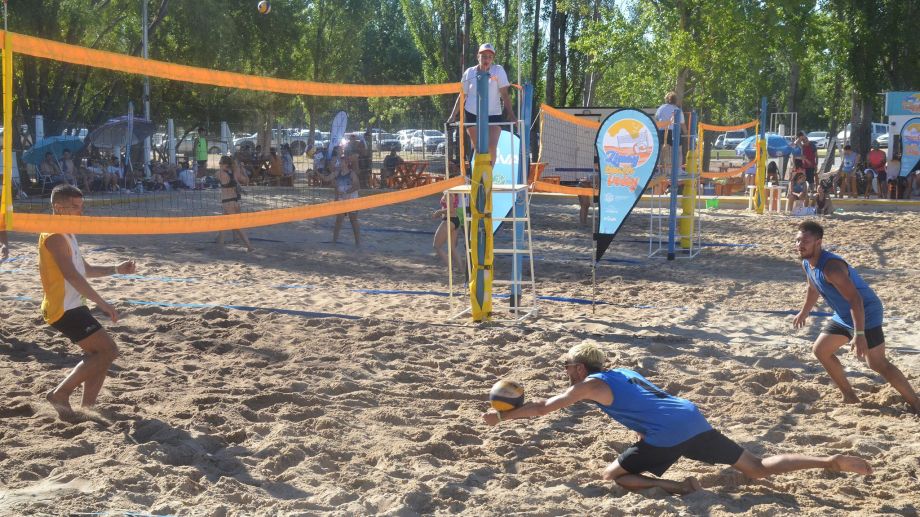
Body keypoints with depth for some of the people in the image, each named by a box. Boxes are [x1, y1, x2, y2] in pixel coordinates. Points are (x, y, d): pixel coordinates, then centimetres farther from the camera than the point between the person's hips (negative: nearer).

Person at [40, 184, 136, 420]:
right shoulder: (55, 236, -16)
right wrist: (102, 304, -25)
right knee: (108, 351, -11)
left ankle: (87, 407, 16)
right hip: (64, 309, -10)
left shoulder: (66, 235, 17)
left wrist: (116, 269, 12)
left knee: (98, 354, 13)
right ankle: (60, 394, -8)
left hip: (72, 307, 10)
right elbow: (72, 276, -24)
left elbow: (86, 269, 26)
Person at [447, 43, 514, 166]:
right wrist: (453, 115, 9)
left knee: (492, 147, -16)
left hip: (493, 114, -2)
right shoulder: (470, 73, 4)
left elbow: (504, 94, -4)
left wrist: (510, 114, -12)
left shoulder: (498, 70, -2)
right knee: (478, 148, 4)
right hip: (472, 114, 2)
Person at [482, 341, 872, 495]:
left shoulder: (590, 385, 5)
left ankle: (680, 487, -15)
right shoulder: (623, 373, 26)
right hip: (693, 420, 8)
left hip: (669, 435, -8)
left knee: (612, 476, 2)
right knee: (758, 468, 11)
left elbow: (543, 408, 7)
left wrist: (501, 417, 15)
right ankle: (833, 461, -1)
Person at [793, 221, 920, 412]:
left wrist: (859, 335, -38)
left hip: (865, 315, -10)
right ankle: (850, 397, 20)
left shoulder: (831, 267, -30)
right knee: (821, 350, 11)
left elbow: (855, 299, -34)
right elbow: (813, 289, 22)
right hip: (843, 316, 10)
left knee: (878, 364, -12)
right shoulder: (807, 264, 0)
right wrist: (804, 313, 34)